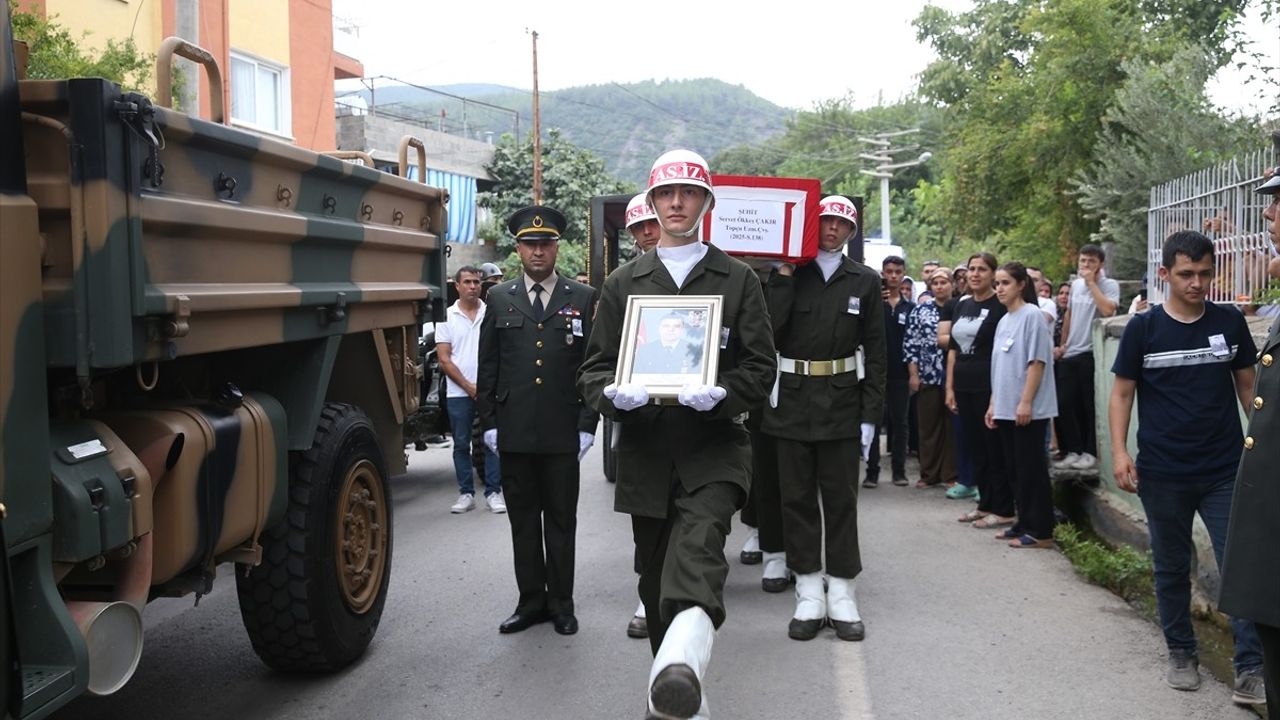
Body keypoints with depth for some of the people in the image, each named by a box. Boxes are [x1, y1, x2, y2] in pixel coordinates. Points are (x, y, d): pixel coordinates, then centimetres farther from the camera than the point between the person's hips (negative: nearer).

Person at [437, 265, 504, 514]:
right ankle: (466, 494, 15)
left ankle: (493, 492, 9)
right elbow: (444, 360, 1)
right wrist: (469, 386, -8)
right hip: (458, 393, 1)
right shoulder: (447, 317, 4)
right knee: (461, 444, 6)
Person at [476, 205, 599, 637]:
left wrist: (587, 426, -4)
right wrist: (489, 423, 3)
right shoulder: (500, 299, 8)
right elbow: (488, 368, 9)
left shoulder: (583, 299, 3)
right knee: (523, 519, 9)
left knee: (561, 519, 6)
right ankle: (531, 600, 19)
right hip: (513, 434, 2)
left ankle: (561, 602, 17)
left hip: (563, 434, -2)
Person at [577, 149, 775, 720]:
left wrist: (722, 394, -18)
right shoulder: (623, 283, 13)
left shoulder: (738, 280, 8)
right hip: (645, 451, 3)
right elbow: (594, 369, 11)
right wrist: (614, 394, -13)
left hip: (714, 447, -3)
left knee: (698, 549, -29)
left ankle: (682, 666, -50)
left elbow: (760, 367, 4)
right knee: (656, 578, 9)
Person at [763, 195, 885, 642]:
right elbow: (769, 330, -11)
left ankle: (841, 596, 13)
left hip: (842, 401, 0)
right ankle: (809, 596, 14)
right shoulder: (786, 276, 3)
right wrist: (785, 275, -12)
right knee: (797, 497, 4)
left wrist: (870, 415, -2)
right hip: (792, 400, 0)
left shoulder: (864, 282, 6)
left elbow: (874, 352, 5)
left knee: (840, 499, 5)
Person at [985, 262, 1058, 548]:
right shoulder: (1003, 321, 15)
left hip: (1028, 410, -8)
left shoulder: (1032, 315, -9)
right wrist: (993, 404, 16)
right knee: (1013, 469, 11)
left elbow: (1037, 361, -14)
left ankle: (1040, 531, 1)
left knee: (1031, 469, -4)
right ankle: (1024, 523, 20)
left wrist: (1026, 401, -18)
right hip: (1006, 409, 8)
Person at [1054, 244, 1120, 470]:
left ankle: (1090, 452, 10)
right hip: (1070, 354, 6)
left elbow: (1107, 310, -25)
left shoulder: (1110, 285, -7)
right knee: (1065, 404, 5)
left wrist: (1092, 282, -17)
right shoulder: (1075, 284, 12)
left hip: (1092, 354, -6)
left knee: (1090, 406, 0)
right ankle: (1073, 450, 15)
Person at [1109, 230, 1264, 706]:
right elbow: (1122, 394, 1)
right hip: (1162, 475, 0)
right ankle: (1181, 654, 26)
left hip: (1226, 471, 1)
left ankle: (1251, 669, 2)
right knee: (1171, 568, 11)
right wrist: (1119, 452, -10)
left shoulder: (1230, 323, 2)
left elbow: (1248, 387, 10)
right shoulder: (1143, 328, -2)